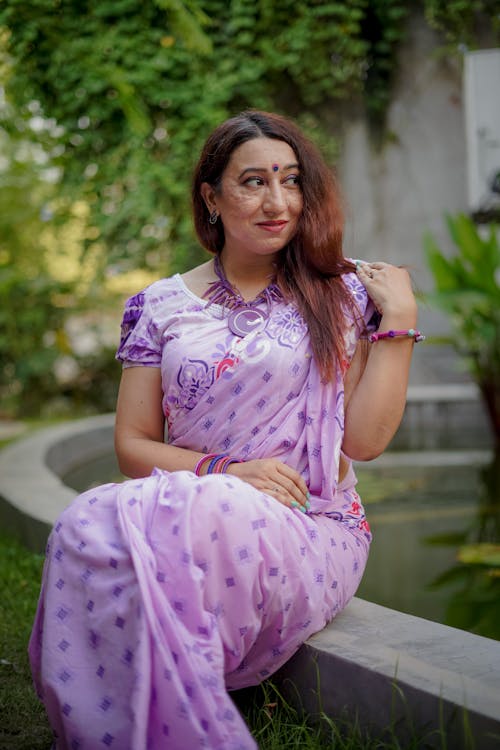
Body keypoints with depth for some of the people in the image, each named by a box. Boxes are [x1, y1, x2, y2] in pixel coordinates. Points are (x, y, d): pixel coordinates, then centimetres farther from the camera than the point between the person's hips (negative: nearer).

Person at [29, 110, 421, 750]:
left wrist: (399, 317, -4)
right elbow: (131, 446, 7)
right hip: (191, 521, 2)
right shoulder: (162, 306, 10)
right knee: (92, 524, -32)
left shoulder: (342, 292, 7)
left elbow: (365, 438, 0)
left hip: (310, 534, -2)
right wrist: (227, 472, -9)